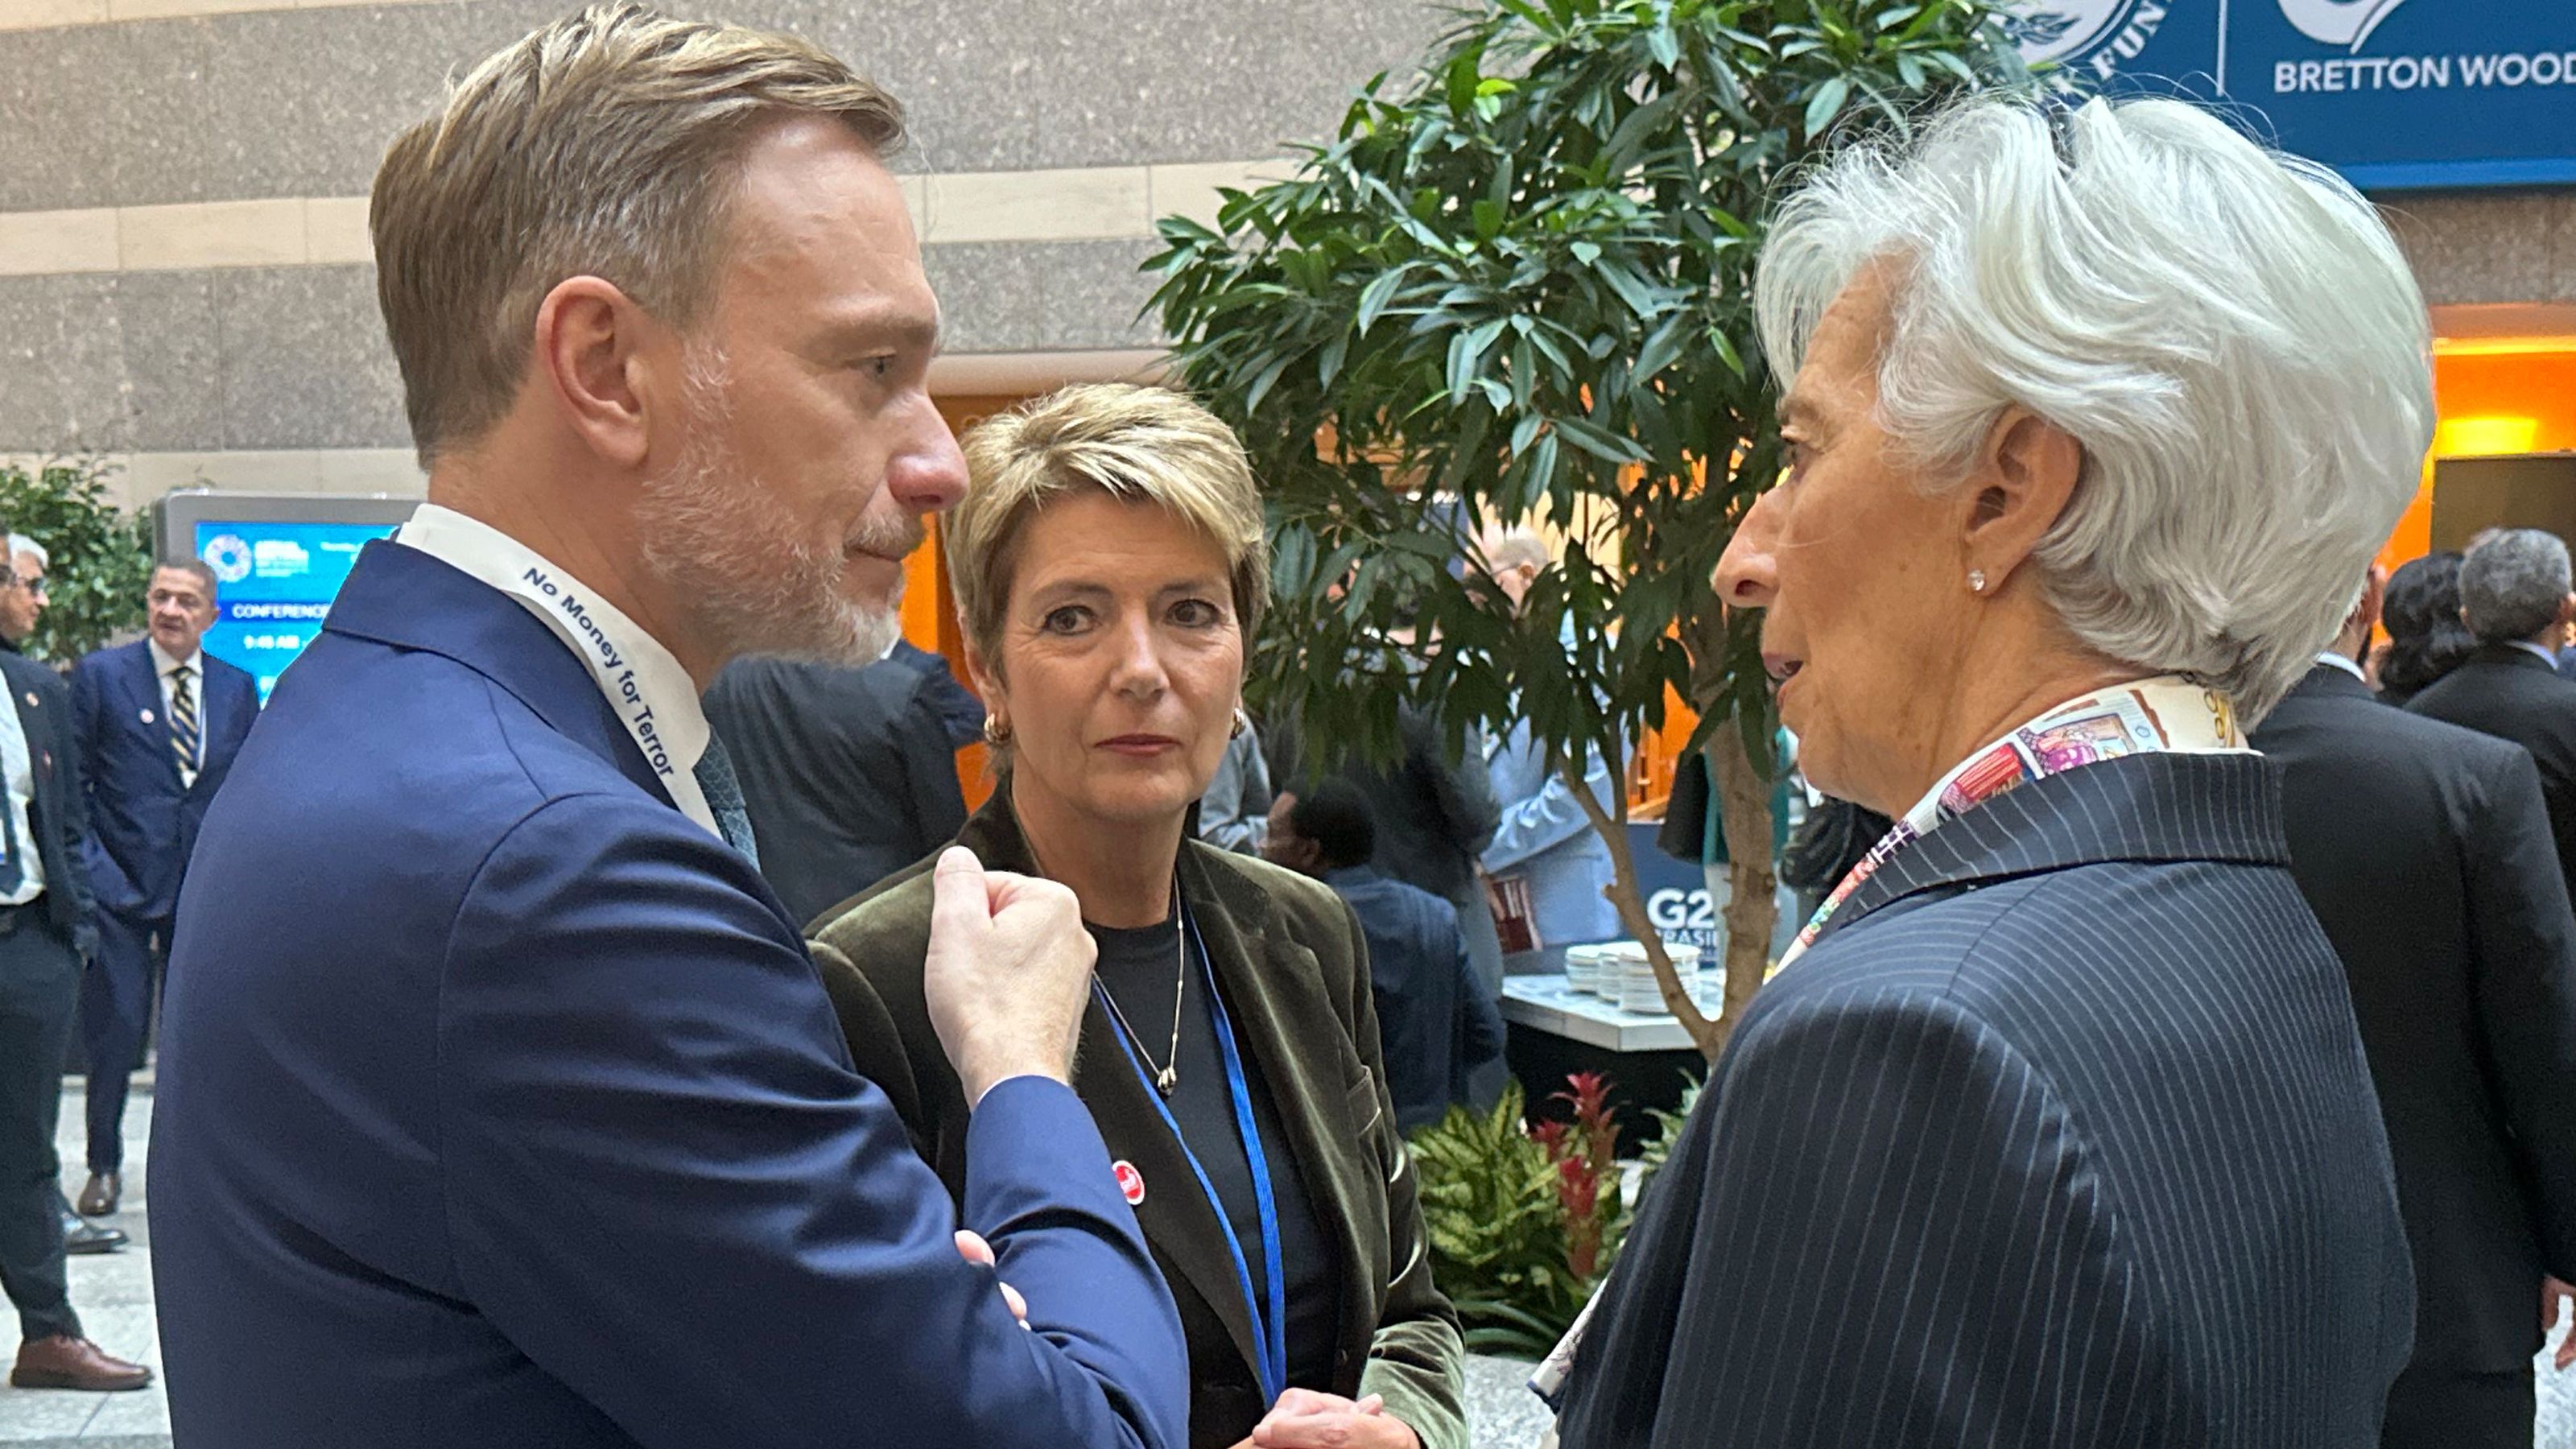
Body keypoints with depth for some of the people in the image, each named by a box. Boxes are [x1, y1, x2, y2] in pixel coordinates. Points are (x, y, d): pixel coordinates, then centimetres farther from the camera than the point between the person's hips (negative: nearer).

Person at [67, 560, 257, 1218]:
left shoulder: (238, 687, 8)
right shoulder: (99, 674, -1)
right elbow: (71, 786, -1)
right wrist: (91, 870, -9)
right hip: (121, 887, -3)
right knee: (115, 1033, 0)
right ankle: (104, 1164, 17)